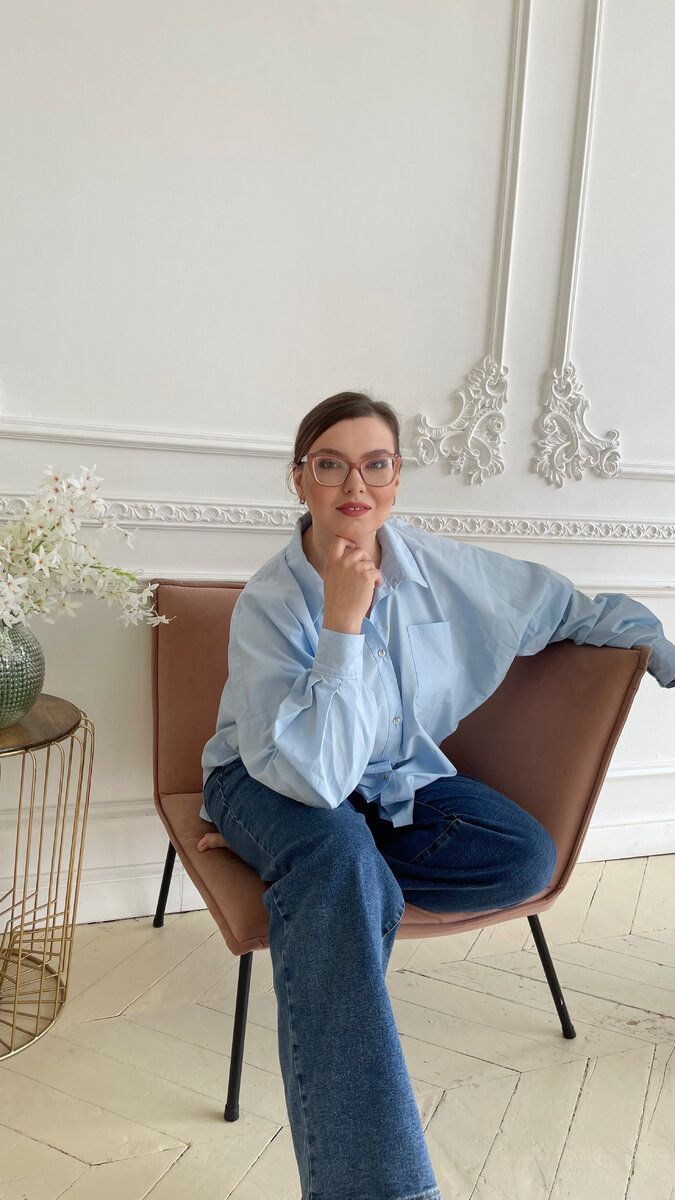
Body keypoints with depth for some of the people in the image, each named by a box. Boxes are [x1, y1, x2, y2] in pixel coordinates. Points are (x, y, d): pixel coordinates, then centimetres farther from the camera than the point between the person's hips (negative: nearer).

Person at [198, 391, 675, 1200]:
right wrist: (342, 624, -35)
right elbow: (314, 776, -32)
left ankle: (289, 860, -11)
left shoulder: (441, 567, -10)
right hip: (273, 778, -4)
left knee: (527, 856, -20)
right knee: (338, 856, -39)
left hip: (393, 776, 5)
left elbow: (572, 607, 5)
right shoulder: (269, 603, -22)